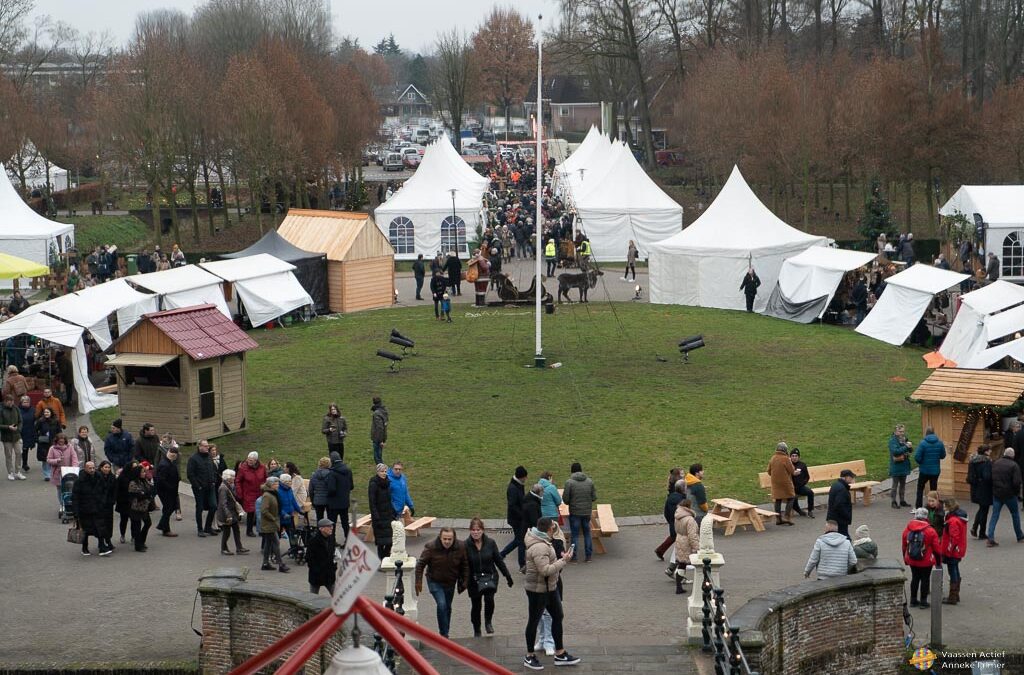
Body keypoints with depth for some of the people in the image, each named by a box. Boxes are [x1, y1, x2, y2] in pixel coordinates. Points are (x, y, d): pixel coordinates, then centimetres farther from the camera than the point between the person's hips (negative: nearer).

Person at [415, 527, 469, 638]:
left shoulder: (460, 547, -14)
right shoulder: (431, 547, -22)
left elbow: (465, 565, 0)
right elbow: (420, 564, -13)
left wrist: (465, 581, 0)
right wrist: (418, 582, -13)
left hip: (450, 582, 4)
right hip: (435, 582, -4)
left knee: (447, 607, 15)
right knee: (442, 605, -19)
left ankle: (445, 632, 32)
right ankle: (444, 634, -11)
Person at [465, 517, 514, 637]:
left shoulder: (490, 543, -6)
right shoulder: (466, 545, -11)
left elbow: (499, 560, 4)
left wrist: (507, 575, 7)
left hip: (490, 577, 0)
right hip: (474, 580, 0)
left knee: (489, 599, -22)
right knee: (476, 605, 9)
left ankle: (488, 622, 4)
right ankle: (476, 631, 29)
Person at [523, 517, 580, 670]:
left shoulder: (543, 541, 5)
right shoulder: (539, 548, -28)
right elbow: (545, 570, -32)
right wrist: (563, 561, -25)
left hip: (550, 587, 10)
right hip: (538, 590, -10)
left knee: (557, 616, 15)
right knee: (534, 621, 4)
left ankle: (560, 654, 25)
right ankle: (529, 657, 18)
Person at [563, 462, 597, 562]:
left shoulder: (569, 482, -12)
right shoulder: (590, 481, -2)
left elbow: (565, 498, -10)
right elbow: (594, 497, 0)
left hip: (574, 512, -3)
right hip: (587, 512, 3)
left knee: (574, 534, 6)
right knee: (587, 533, 14)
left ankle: (574, 556, 8)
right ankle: (589, 555, 15)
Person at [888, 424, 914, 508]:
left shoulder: (904, 439, 9)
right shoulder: (893, 440, -11)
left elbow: (909, 450, 10)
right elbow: (895, 451, -25)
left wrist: (910, 446, -12)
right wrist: (906, 447, -25)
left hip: (904, 466, 7)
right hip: (896, 466, -7)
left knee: (903, 484, 12)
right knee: (895, 484, -2)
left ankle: (902, 501, 20)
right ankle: (894, 502, 2)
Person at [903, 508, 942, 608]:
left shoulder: (907, 530, -3)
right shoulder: (930, 531, -15)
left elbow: (904, 546, 7)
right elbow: (936, 548, -9)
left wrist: (905, 558, 22)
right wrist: (938, 563, 2)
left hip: (912, 561, 4)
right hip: (926, 562, -4)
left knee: (915, 578, 18)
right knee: (925, 579, 8)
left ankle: (913, 600, 24)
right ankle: (923, 601, 11)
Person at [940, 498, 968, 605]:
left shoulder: (953, 521, -23)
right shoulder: (961, 517, 8)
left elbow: (954, 538, -26)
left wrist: (948, 550, -20)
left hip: (952, 552, -10)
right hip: (959, 551, 10)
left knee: (952, 572, -3)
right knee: (955, 571, 19)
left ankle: (952, 597, 3)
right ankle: (955, 595, 30)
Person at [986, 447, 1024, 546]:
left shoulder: (995, 463, 3)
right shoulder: (1014, 465, -13)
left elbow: (990, 478, 8)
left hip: (996, 494, 3)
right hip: (1009, 494, -3)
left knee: (994, 515, 5)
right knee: (1015, 514, 16)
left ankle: (990, 538, -7)